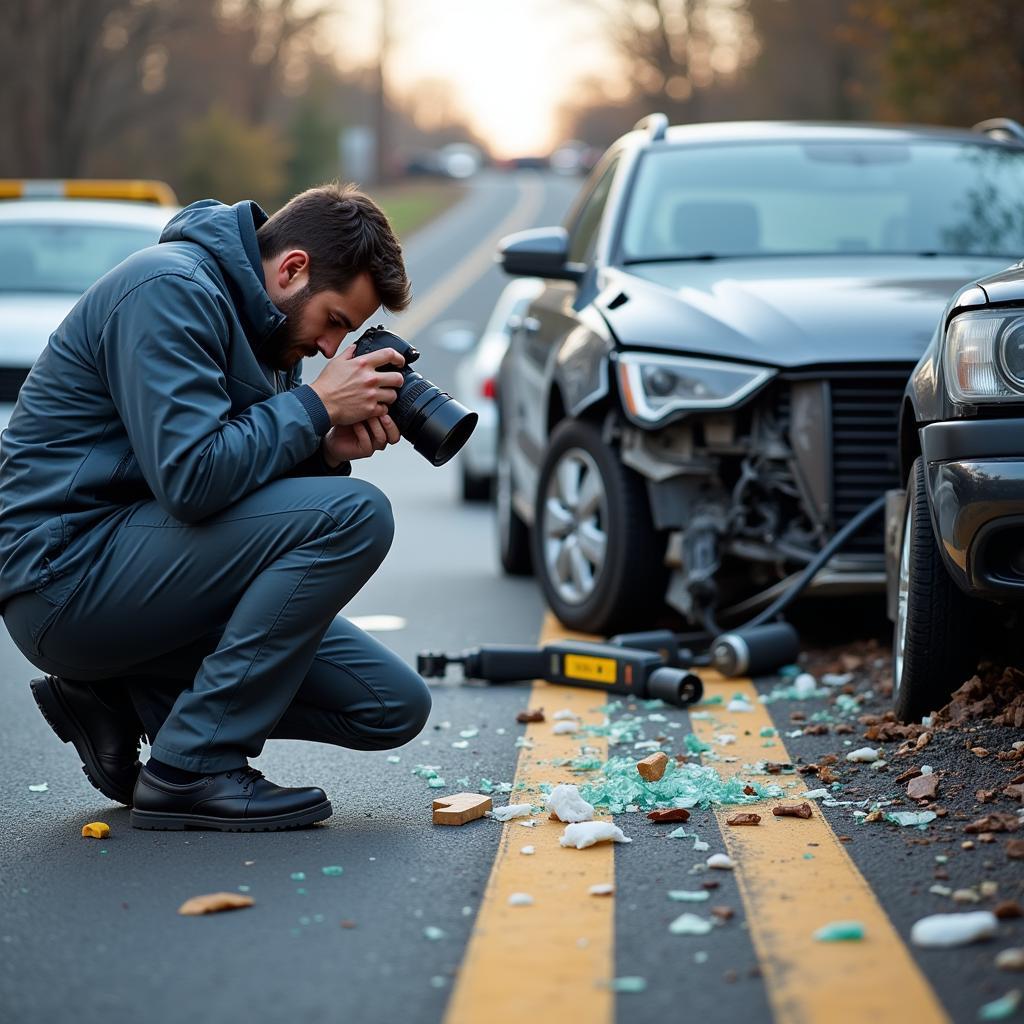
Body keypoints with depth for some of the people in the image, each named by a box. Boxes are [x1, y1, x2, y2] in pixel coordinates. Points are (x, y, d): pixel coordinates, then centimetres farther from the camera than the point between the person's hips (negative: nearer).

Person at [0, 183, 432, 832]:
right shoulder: (170, 290, -16)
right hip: (65, 572, -10)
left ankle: (119, 699, 8)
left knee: (394, 708, 2)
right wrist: (316, 405, -16)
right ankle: (195, 768, -17)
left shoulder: (261, 322, 15)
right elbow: (191, 478, -26)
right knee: (354, 514, -24)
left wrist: (328, 453, -4)